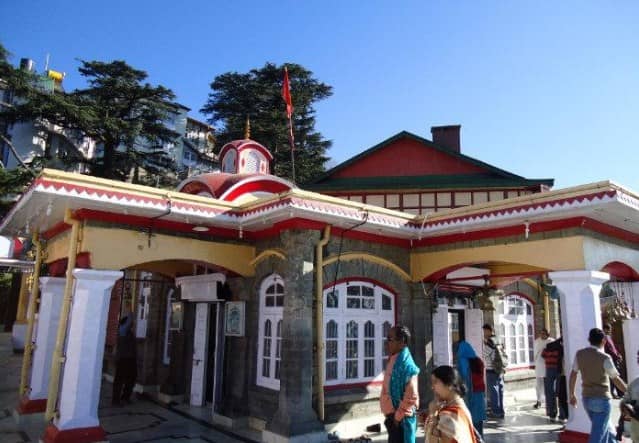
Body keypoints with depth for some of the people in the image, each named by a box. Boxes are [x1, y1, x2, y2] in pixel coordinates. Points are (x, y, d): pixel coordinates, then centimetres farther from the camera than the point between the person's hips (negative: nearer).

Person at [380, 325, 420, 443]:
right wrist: (391, 416, 17)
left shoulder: (406, 364, -20)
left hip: (401, 419, -9)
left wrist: (398, 416, -15)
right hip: (392, 416, 9)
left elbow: (411, 396, -23)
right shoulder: (393, 361, 7)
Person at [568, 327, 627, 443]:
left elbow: (573, 375, 6)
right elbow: (617, 380, -9)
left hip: (586, 398, 5)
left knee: (607, 430, 25)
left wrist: (572, 395, 16)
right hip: (602, 399, -5)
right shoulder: (604, 358, -14)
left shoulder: (579, 354, 1)